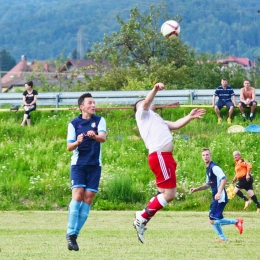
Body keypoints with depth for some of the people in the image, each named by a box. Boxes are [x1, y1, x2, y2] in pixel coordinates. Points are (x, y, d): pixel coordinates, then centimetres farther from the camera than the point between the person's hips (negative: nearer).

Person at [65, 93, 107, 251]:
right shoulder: (74, 123, 4)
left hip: (95, 165, 2)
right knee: (78, 195, -17)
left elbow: (103, 137, -13)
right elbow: (69, 147, 1)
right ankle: (71, 233, -17)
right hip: (78, 164, -2)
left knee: (88, 199, -2)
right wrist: (77, 142, -22)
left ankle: (75, 233, 3)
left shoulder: (99, 120, 5)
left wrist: (95, 136, -36)